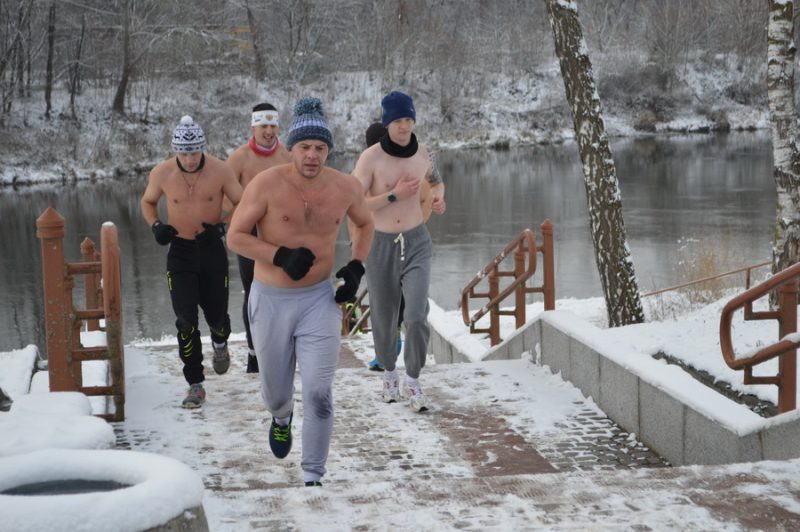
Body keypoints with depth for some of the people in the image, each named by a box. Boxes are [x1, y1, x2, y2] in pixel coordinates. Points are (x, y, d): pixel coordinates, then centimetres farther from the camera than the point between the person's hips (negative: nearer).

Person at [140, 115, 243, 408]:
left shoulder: (220, 170, -12)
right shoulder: (161, 173, -9)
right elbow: (147, 202, 10)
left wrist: (223, 225, -20)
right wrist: (156, 226, -9)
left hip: (212, 249, 0)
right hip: (180, 251, 0)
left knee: (216, 314, 10)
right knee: (186, 320, -9)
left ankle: (220, 343, 48)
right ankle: (196, 386, 1)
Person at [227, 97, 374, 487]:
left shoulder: (345, 187, -6)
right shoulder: (267, 184, -15)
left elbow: (364, 224, 16)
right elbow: (235, 236, -10)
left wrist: (356, 266, 1)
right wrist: (281, 256, -22)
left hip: (320, 298, 1)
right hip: (271, 300, -1)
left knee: (318, 393, -10)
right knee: (275, 388, 16)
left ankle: (312, 477, 3)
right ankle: (281, 418, 54)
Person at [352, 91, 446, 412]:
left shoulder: (421, 152, -1)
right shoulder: (370, 158, -14)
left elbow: (435, 180, 20)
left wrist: (438, 197, -3)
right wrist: (394, 195, -22)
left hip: (416, 242, 2)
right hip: (380, 244, -1)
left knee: (417, 316, -15)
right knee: (384, 318, 11)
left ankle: (412, 381, 5)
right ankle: (389, 372, 39)